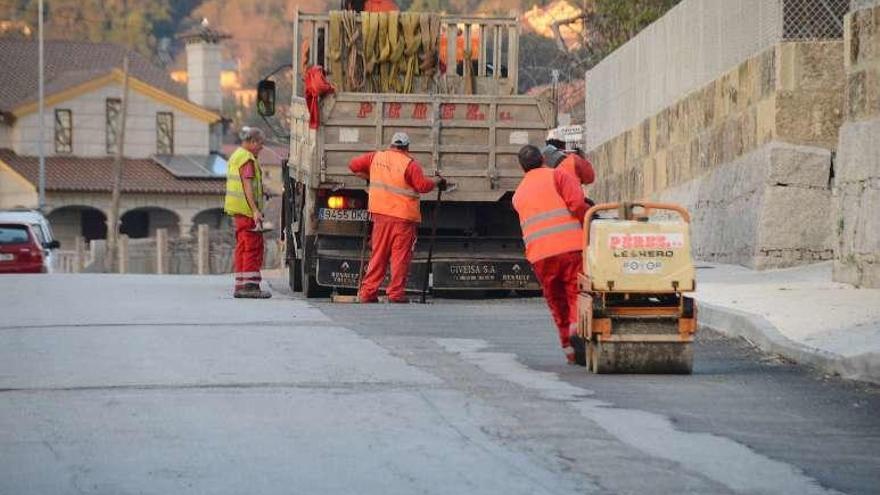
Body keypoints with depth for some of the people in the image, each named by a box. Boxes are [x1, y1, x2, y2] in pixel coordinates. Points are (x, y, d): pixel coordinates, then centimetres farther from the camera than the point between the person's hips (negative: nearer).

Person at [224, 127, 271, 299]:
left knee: (243, 246, 11)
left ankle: (240, 285, 11)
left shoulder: (235, 156, 20)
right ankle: (250, 285, -14)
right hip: (247, 208, -10)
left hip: (237, 209, 10)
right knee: (253, 247, -10)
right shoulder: (247, 159, -12)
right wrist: (255, 210, -24)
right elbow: (247, 185, -20)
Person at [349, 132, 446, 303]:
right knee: (400, 255, 1)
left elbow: (354, 165, 13)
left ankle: (368, 292, 8)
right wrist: (436, 181, 2)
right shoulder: (410, 164, -10)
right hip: (403, 217, -5)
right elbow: (423, 186, -15)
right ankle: (396, 293, -1)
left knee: (378, 254, 11)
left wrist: (368, 177, 27)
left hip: (381, 214, 5)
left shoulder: (376, 158, 6)